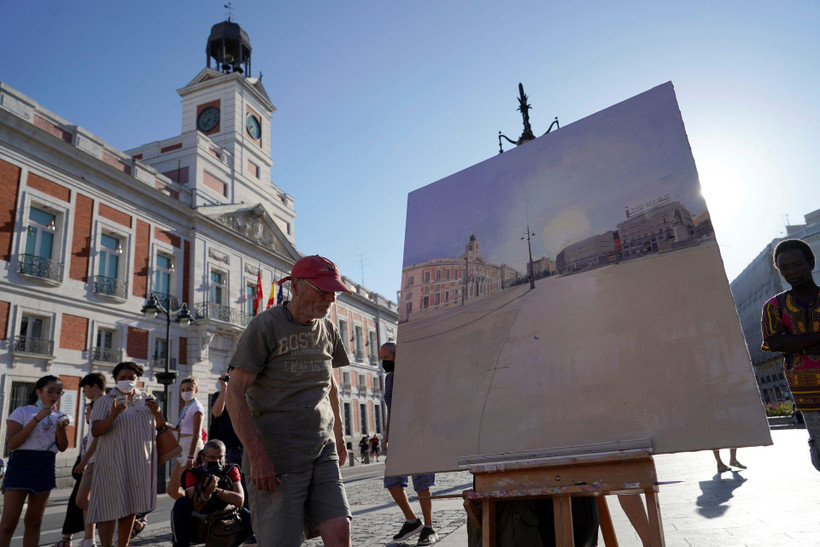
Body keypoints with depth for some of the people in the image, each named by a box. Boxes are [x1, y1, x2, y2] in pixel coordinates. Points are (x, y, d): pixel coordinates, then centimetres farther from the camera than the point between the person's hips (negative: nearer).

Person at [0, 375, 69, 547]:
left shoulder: (58, 416, 13)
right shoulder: (22, 412, -1)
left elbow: (62, 447, 7)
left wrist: (60, 427, -12)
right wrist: (37, 419, -18)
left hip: (46, 468, 5)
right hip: (22, 464, -5)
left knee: (34, 521, 10)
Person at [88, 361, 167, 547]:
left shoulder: (145, 400, 12)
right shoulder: (105, 401, -1)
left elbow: (160, 427, 14)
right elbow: (95, 431, -10)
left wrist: (157, 411, -6)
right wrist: (113, 415, -27)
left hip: (139, 461, 4)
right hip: (113, 461, -4)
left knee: (130, 507, 10)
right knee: (110, 506, -5)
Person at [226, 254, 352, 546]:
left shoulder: (328, 329, 11)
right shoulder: (266, 325, -8)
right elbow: (235, 393, -10)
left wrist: (338, 435, 20)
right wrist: (257, 457, -16)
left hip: (323, 452, 5)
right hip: (278, 456, -5)